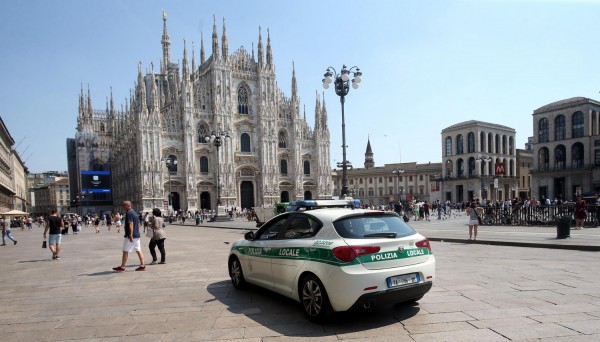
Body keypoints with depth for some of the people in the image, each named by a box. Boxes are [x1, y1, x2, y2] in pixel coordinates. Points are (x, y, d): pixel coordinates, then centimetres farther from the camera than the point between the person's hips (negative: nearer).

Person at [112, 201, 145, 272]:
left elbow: (131, 224, -21)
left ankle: (122, 267, 5)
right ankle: (142, 266, 6)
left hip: (131, 236, -9)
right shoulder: (134, 212, 17)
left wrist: (130, 235, -24)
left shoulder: (129, 213, -13)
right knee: (138, 250, 7)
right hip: (137, 235, 9)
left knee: (125, 251, -1)